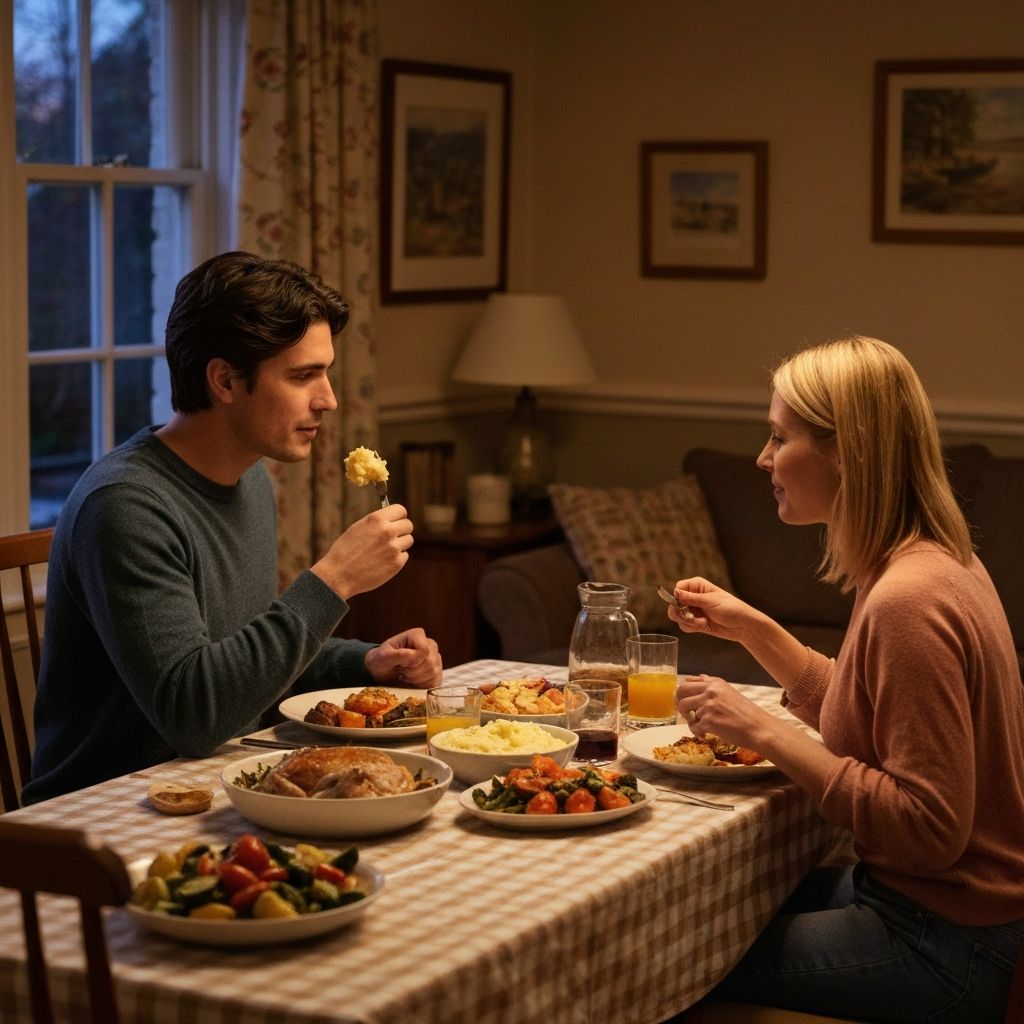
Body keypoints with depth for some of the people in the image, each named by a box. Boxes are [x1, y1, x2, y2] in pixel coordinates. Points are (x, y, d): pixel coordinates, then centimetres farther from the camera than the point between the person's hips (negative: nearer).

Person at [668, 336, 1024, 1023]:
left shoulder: (908, 600, -25)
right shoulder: (938, 559, 6)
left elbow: (930, 830, -27)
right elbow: (862, 714, 18)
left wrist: (762, 731, -24)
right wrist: (750, 627, 9)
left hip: (942, 952, -9)